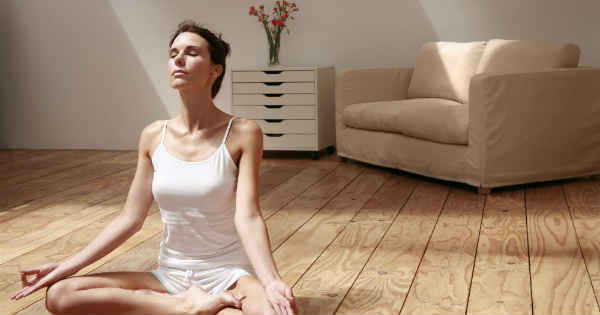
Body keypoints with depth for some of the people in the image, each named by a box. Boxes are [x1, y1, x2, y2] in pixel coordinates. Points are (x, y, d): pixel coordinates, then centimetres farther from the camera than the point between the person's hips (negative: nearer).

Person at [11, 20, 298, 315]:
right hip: (171, 275, 4)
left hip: (229, 274, -4)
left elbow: (248, 218, -17)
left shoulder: (242, 134, -9)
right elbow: (130, 218, 4)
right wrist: (66, 266, -2)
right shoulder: (153, 136, 3)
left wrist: (272, 282, -33)